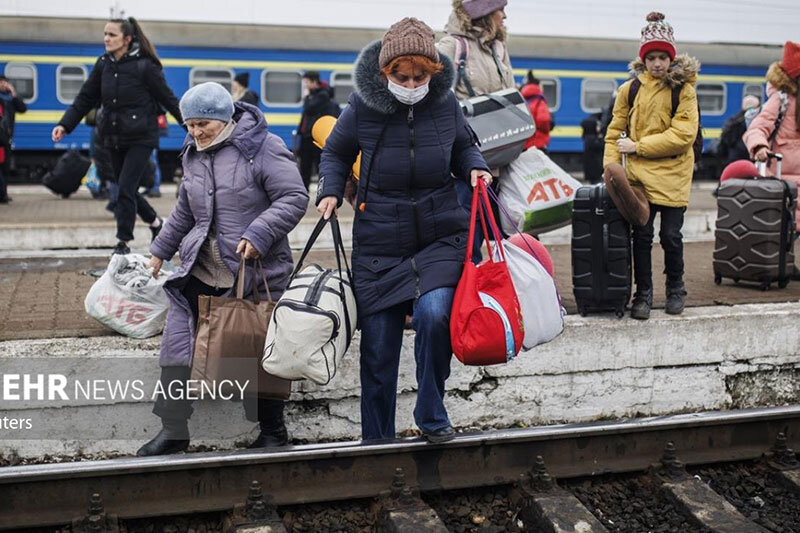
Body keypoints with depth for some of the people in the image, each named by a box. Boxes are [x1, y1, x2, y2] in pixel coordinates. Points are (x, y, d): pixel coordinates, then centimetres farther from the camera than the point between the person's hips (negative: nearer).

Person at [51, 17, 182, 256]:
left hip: (140, 138, -6)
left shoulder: (144, 66, -12)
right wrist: (64, 125, -4)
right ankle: (155, 222, 35)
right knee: (127, 189, 12)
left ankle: (123, 243, 2)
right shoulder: (104, 64, 3)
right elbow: (85, 98, 6)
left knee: (125, 189, -10)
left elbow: (169, 99, -6)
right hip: (115, 138, 6)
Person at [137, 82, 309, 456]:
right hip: (199, 272, 6)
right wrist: (160, 251, 27)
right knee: (177, 349, 1)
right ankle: (173, 432, 13)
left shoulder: (263, 148, -10)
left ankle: (273, 431, 23)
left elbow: (294, 199, -15)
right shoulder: (194, 157, 13)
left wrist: (259, 234, -25)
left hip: (255, 275, -6)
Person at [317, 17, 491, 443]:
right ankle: (377, 440, 24)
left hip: (440, 236, 0)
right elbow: (335, 153, 10)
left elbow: (463, 147, 16)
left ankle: (431, 416, -2)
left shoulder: (445, 103, -2)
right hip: (379, 244, 0)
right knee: (378, 348, 5)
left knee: (433, 314, -25)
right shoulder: (362, 106, -7)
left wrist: (474, 168, -4)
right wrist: (330, 192, -5)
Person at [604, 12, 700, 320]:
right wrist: (610, 167, -2)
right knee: (641, 234, 0)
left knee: (671, 235, 2)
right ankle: (643, 294, 13)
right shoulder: (630, 89, 4)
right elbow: (615, 132, 10)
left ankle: (675, 289, 24)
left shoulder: (684, 89, -2)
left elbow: (684, 134, -12)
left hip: (673, 173, -1)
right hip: (639, 172, 2)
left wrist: (638, 145, -14)